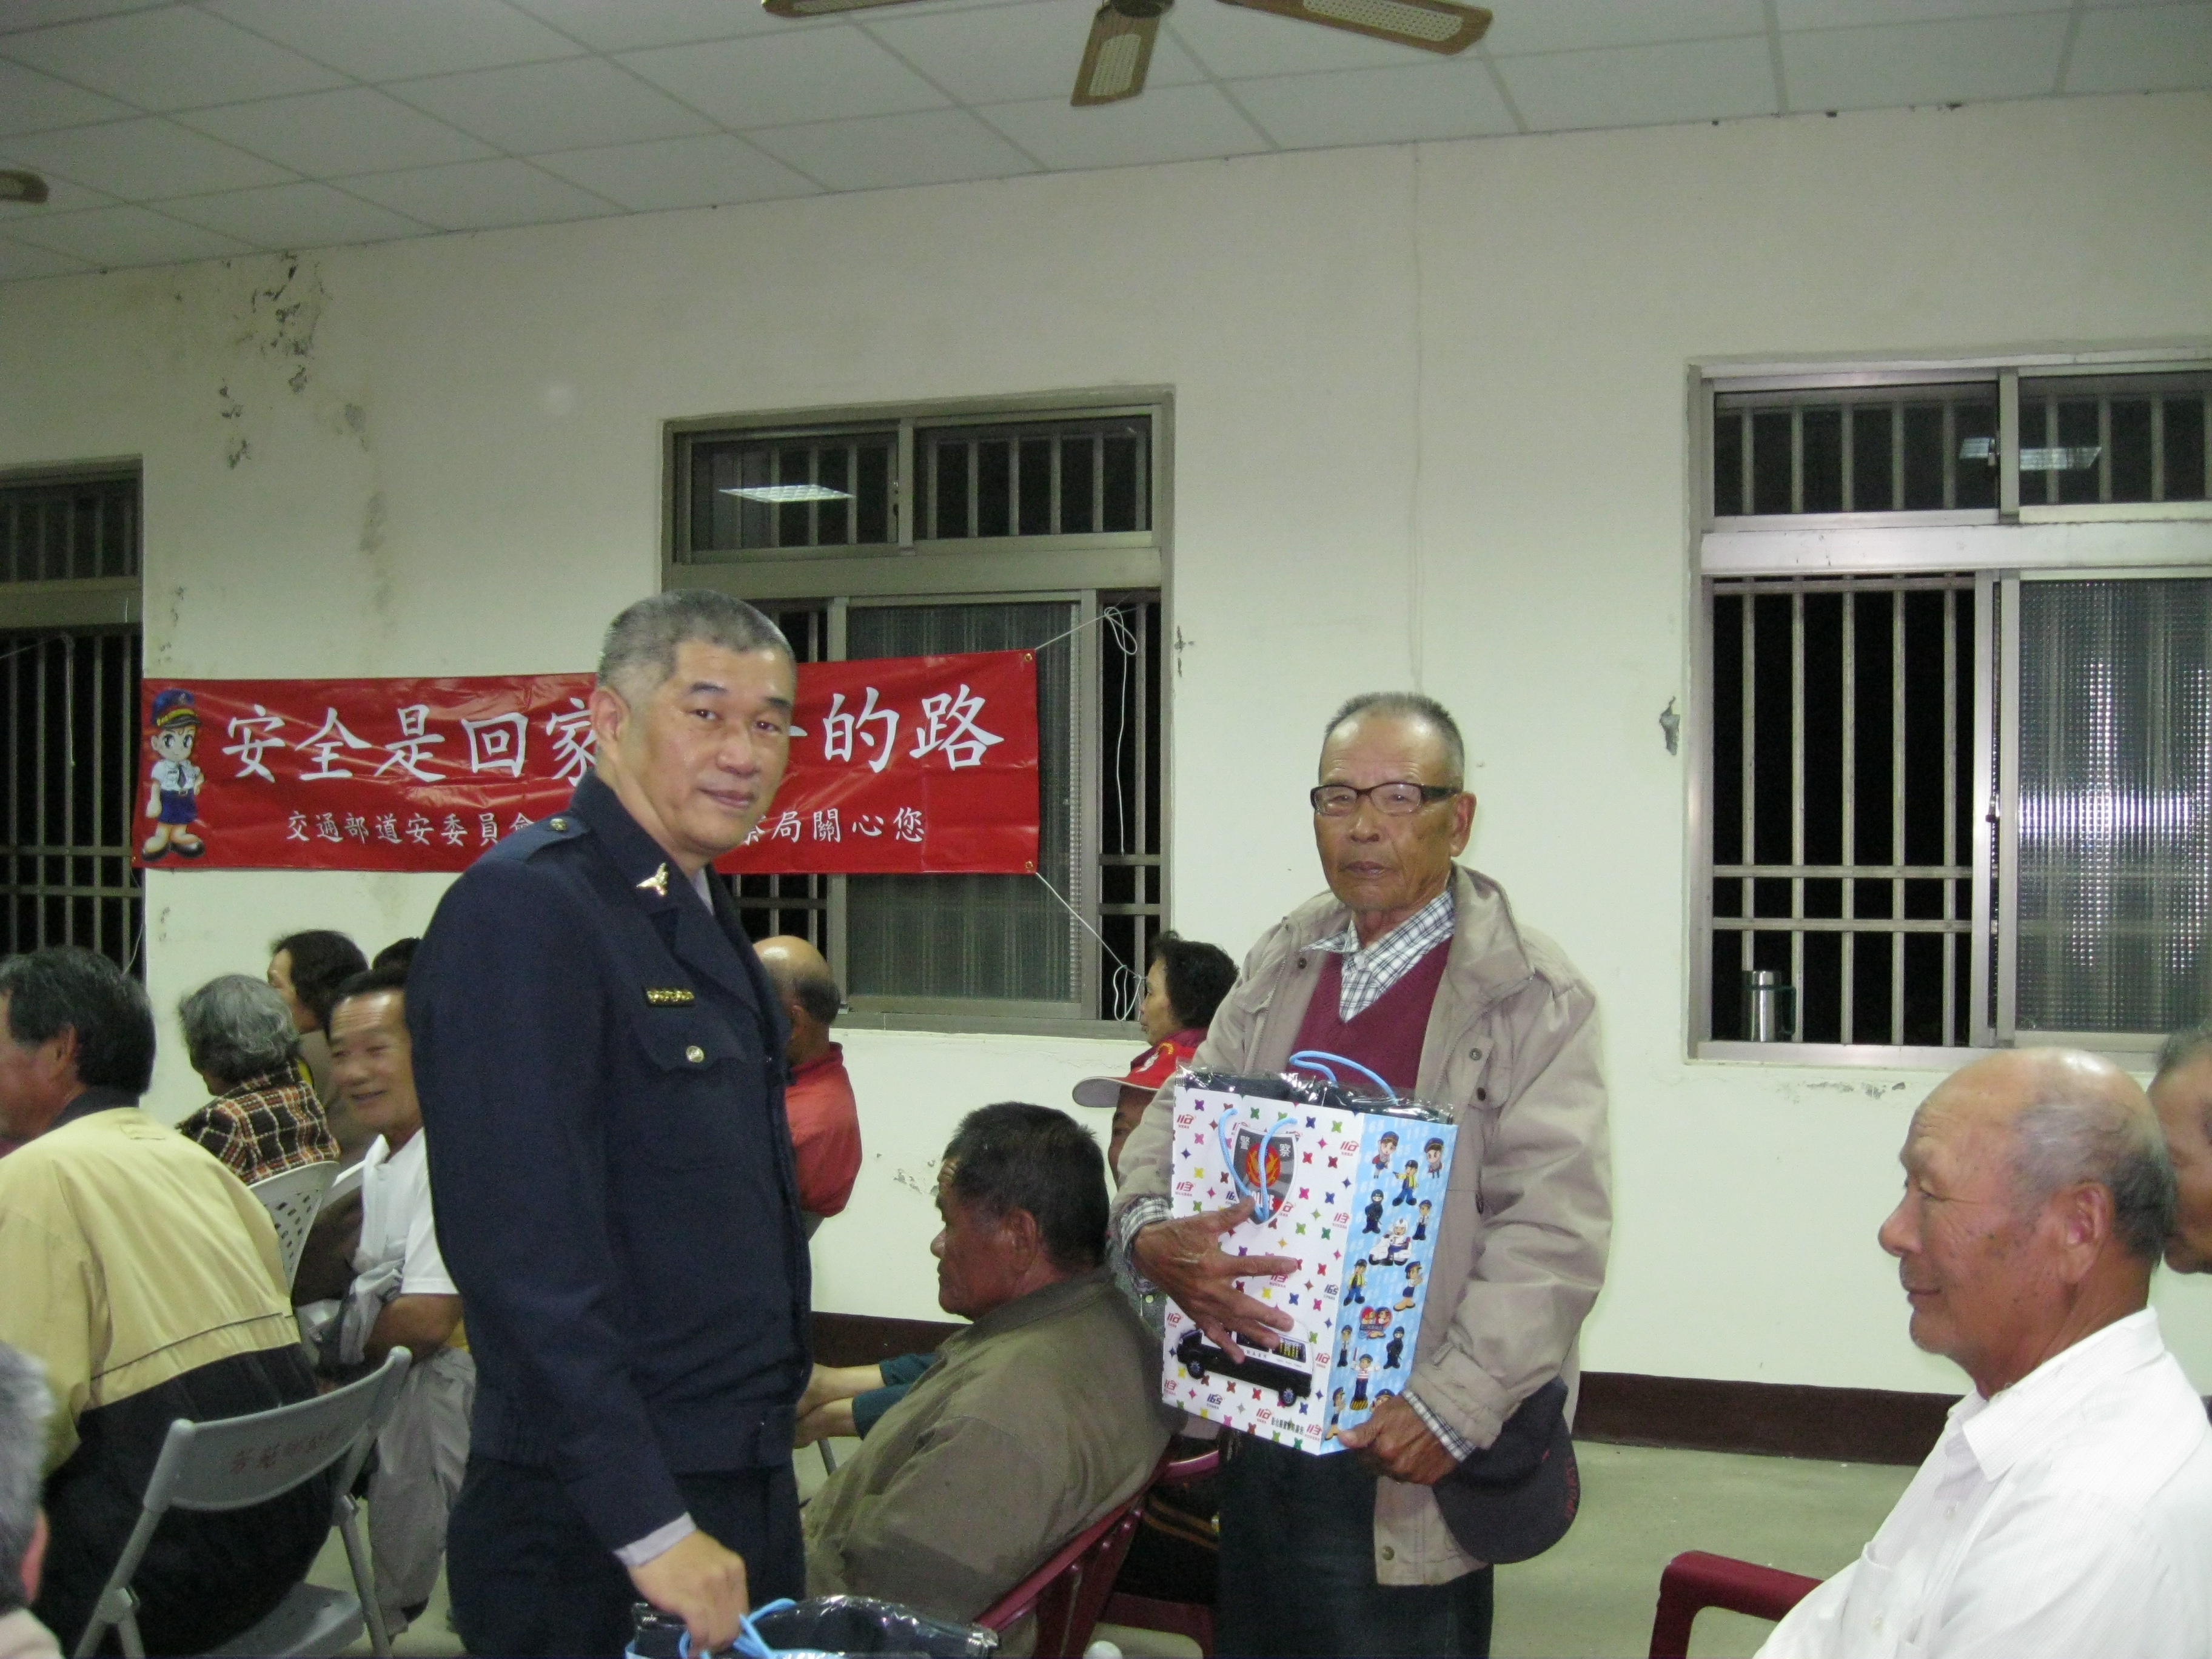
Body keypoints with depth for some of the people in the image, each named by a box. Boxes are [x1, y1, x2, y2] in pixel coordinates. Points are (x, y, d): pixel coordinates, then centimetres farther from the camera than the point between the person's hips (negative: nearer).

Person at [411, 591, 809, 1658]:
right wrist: (653, 1530, -23)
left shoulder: (701, 917, 11)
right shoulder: (524, 908, -17)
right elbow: (526, 1254, -24)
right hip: (599, 1531, -9)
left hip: (748, 1489, 9)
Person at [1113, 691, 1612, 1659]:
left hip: (1399, 1449, -5)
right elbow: (1176, 1118, 11)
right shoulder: (1279, 967, 9)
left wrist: (1455, 1406, -21)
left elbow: (1553, 1232, -15)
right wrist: (1151, 1234, -11)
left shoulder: (1531, 997, -9)